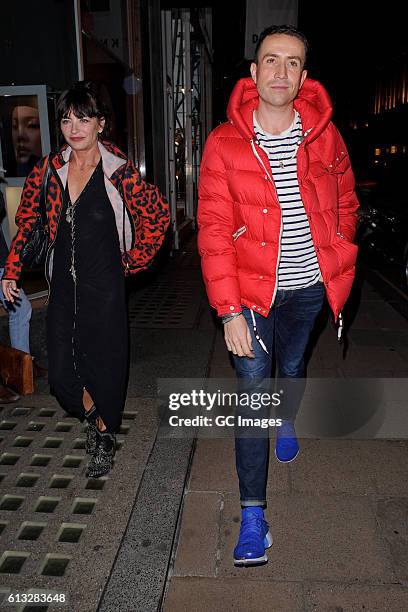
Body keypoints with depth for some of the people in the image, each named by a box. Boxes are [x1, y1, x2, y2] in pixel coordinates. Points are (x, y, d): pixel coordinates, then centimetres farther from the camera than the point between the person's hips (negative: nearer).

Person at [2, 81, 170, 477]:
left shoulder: (119, 173, -10)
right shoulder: (50, 169, 2)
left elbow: (157, 215, -1)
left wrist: (134, 260, 2)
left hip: (104, 285, -4)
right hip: (63, 286, 4)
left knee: (105, 364, 7)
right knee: (61, 372, 7)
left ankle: (106, 439, 32)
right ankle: (93, 417, 39)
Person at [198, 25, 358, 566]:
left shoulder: (324, 135, -2)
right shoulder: (225, 143, -9)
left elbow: (345, 205, 13)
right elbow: (214, 231, -13)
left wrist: (336, 263, 7)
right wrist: (230, 311, -19)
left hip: (309, 286, 3)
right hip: (253, 289, -2)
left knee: (292, 368, 23)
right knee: (252, 388, -6)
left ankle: (286, 421, 58)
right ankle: (253, 512, 6)